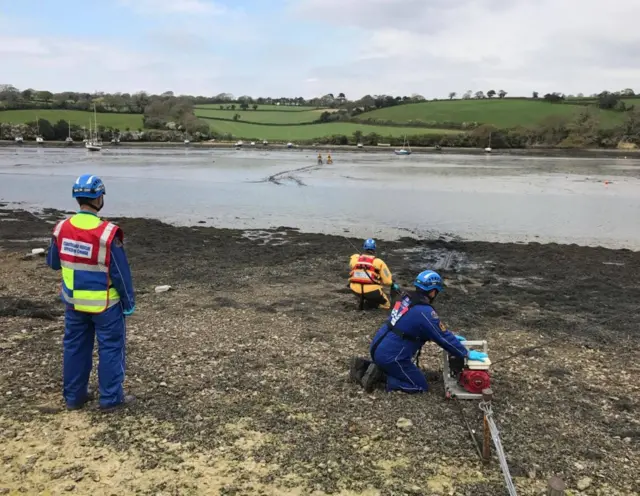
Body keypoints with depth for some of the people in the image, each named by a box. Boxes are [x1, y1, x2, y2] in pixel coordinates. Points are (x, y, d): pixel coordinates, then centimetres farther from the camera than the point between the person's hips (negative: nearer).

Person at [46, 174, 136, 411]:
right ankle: (111, 397, 14)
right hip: (104, 303, -5)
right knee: (111, 347, 7)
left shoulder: (62, 228, -5)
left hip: (74, 301, 6)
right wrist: (129, 301, -5)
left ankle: (74, 395, 27)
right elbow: (120, 272, -16)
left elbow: (53, 263, 9)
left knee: (75, 346, 17)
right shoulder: (108, 233, -22)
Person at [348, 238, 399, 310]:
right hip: (372, 291, -3)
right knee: (386, 305, 17)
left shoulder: (354, 258, -1)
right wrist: (393, 285, 15)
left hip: (356, 291, 4)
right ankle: (369, 303, -6)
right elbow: (387, 280, -5)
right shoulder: (378, 262, -8)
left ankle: (362, 300, 17)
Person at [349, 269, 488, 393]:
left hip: (378, 348, 9)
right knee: (420, 386, 4)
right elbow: (443, 337, -13)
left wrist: (451, 336, 25)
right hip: (390, 356, -8)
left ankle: (365, 366, 13)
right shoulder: (425, 312, -20)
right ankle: (379, 376, -8)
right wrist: (467, 354, -2)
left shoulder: (407, 299, 8)